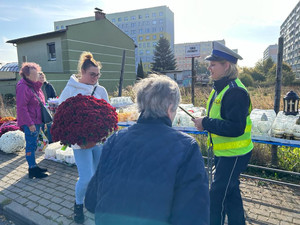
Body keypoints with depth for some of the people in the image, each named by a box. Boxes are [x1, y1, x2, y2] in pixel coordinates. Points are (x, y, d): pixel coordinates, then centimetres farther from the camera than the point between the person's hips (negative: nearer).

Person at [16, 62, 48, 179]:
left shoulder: (34, 85, 12)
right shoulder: (23, 87, -16)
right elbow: (21, 108, -20)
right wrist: (30, 124, -22)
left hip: (36, 121, 9)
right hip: (29, 123, -9)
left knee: (32, 145, 17)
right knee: (31, 145, -2)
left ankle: (33, 166, 28)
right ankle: (32, 170, 8)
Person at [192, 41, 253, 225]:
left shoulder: (235, 92, -23)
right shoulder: (220, 88, 8)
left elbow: (236, 128, -30)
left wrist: (205, 123, -25)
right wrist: (206, 123, 5)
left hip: (234, 154, -10)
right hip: (223, 152, 10)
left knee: (218, 194, -1)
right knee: (231, 193, 22)